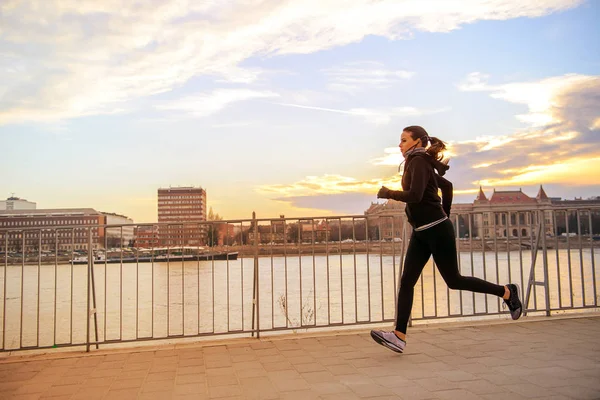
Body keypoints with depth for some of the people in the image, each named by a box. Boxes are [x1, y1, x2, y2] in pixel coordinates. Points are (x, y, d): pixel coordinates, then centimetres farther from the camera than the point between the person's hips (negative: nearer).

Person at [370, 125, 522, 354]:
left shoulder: (419, 162, -13)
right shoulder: (421, 163, 15)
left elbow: (415, 195, -26)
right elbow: (447, 186, 24)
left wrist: (388, 193, -14)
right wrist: (444, 214, 27)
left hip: (437, 231, -9)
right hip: (421, 233, 9)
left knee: (453, 280, 4)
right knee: (406, 281, -1)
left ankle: (507, 292, 24)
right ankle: (399, 337, -3)